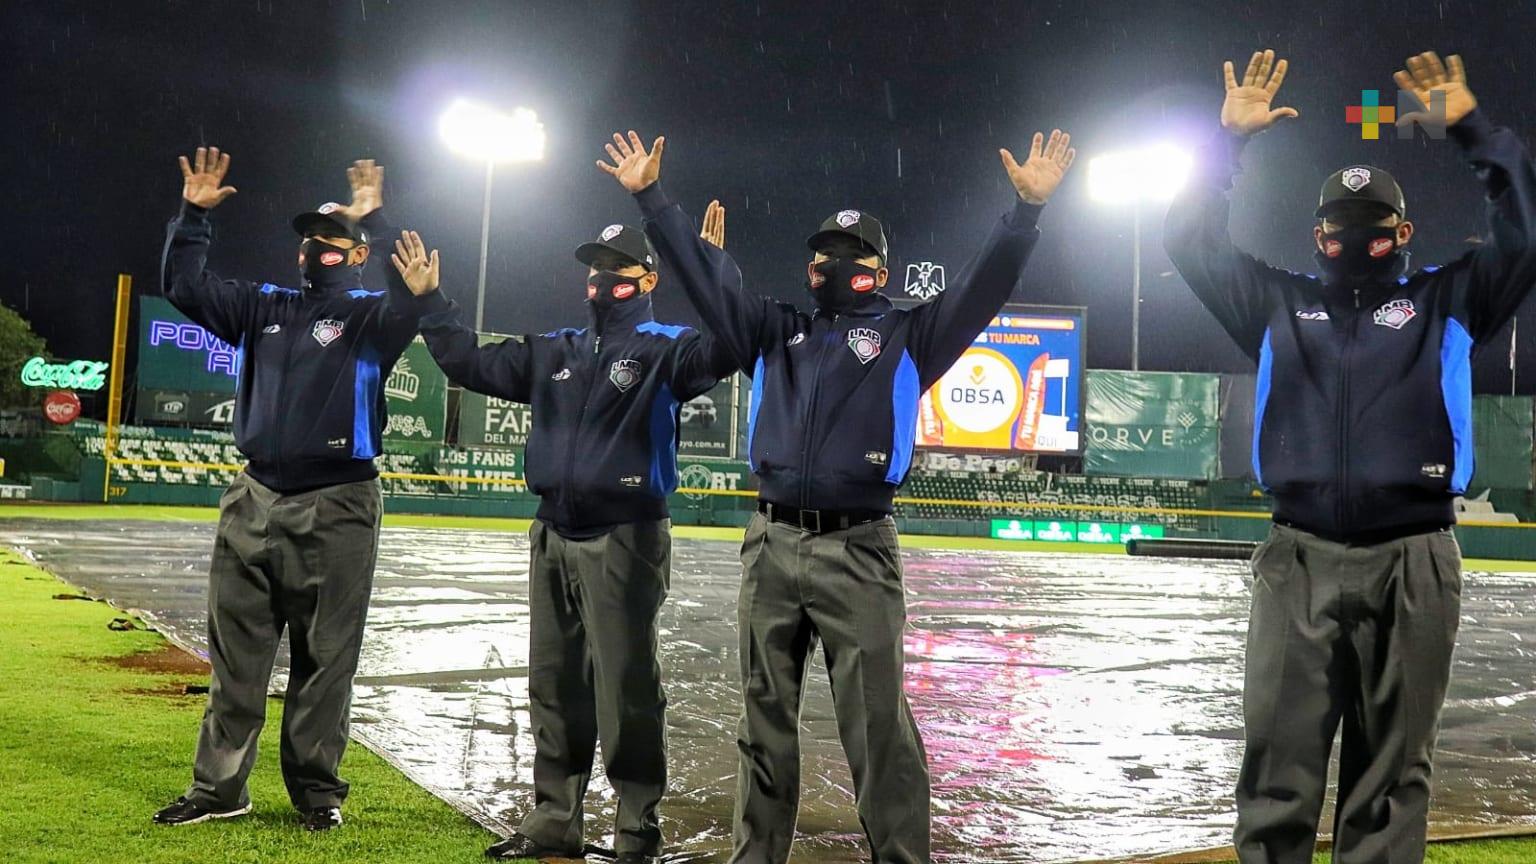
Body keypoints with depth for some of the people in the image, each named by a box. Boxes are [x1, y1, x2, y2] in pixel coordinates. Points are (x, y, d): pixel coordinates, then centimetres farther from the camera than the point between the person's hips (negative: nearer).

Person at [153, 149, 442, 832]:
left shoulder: (371, 315, 1)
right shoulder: (264, 306, 15)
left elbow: (416, 295, -19)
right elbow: (186, 288, 15)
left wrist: (376, 222, -23)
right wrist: (193, 215, 4)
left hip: (337, 509, -4)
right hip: (254, 500, 5)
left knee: (323, 659, 2)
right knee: (236, 654, 8)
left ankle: (317, 789, 12)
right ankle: (219, 787, 16)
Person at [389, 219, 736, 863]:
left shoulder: (664, 349, -2)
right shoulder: (555, 352, 17)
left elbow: (723, 349, -22)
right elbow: (473, 364, 23)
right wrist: (429, 301, 17)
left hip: (625, 540, -7)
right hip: (553, 537, 7)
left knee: (626, 690, -5)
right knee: (554, 685, 13)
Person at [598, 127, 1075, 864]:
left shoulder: (907, 336, 10)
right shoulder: (774, 332, 18)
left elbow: (983, 285, 1)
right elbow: (705, 275, 18)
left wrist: (1027, 208, -11)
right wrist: (650, 196, 15)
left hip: (857, 551, -3)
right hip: (770, 545, 4)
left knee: (877, 723, -5)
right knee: (765, 720, 11)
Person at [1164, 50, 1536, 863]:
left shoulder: (1446, 300, 13)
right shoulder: (1280, 304, 14)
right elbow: (1191, 241, 11)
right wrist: (1229, 137, 5)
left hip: (1412, 564, 0)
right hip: (1299, 560, 0)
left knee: (1392, 772, 7)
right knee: (1279, 764, -1)